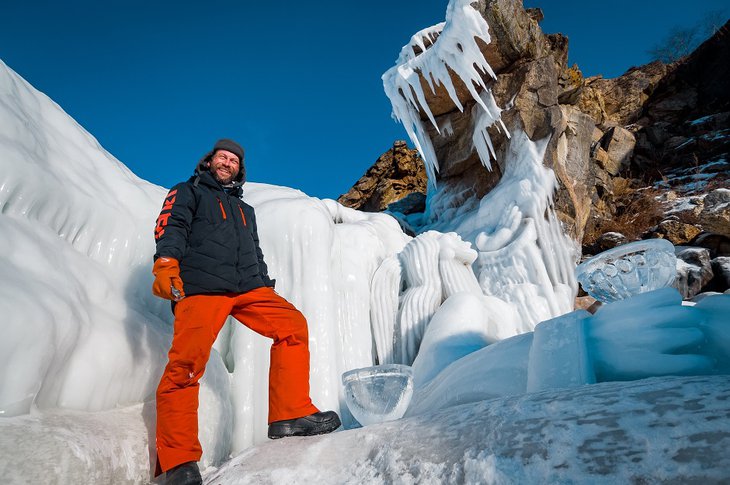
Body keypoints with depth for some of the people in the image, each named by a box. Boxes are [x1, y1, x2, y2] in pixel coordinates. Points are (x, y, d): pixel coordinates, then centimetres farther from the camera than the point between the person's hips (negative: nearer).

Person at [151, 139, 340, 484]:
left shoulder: (245, 210, 34)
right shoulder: (188, 192, 19)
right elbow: (172, 226, -1)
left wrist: (267, 289, 20)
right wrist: (166, 262, -19)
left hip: (248, 287, 5)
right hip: (200, 287, -5)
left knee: (293, 324, -12)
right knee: (186, 364, -16)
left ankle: (291, 413, -8)